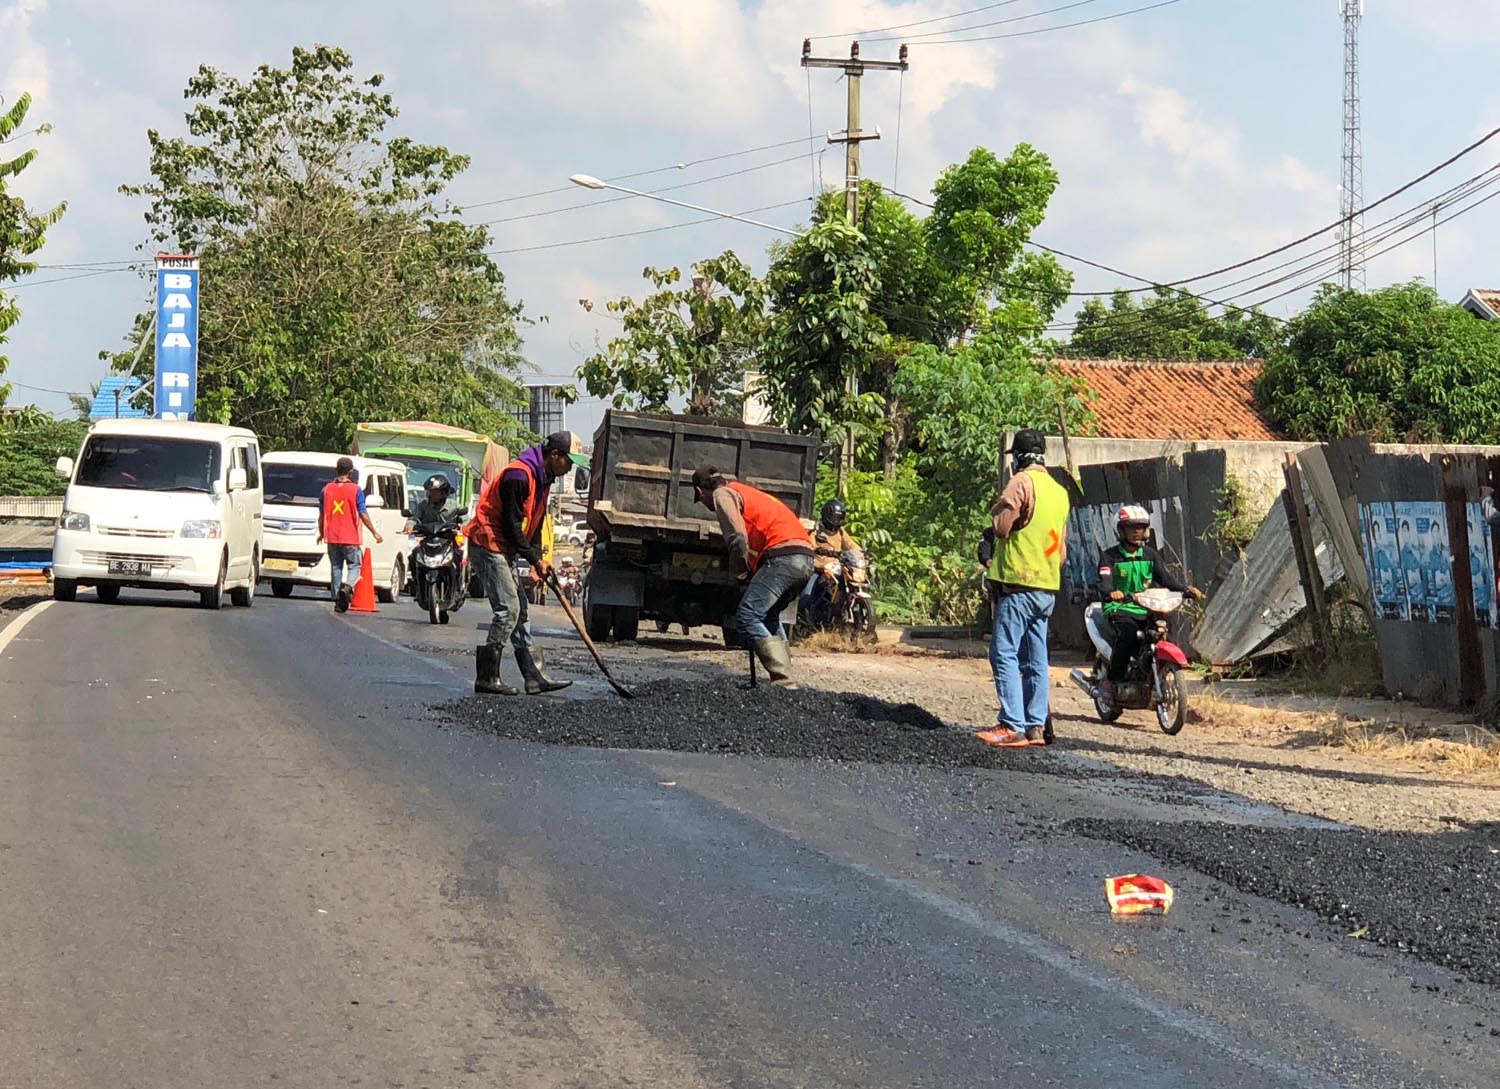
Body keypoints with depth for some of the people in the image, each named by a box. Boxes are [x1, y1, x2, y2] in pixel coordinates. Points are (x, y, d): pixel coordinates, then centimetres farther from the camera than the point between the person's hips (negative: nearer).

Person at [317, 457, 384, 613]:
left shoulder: (327, 489, 4)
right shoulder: (355, 490, -7)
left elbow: (321, 514, 10)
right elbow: (363, 514, -9)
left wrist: (321, 533, 24)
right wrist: (375, 533, 0)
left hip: (332, 537, 3)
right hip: (350, 538, -3)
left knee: (336, 567, 11)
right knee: (355, 565, 5)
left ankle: (337, 600, 10)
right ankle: (348, 587, -22)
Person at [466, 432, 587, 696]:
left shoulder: (543, 480, 13)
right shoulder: (520, 475, -20)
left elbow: (534, 524, 17)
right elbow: (511, 524, -21)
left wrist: (537, 560, 4)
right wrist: (535, 559, -16)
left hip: (504, 551, 11)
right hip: (488, 545, -11)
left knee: (519, 611, 9)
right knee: (507, 609, -13)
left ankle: (536, 677, 10)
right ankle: (486, 677, -8)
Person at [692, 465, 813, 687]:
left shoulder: (722, 494, 4)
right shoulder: (745, 492, 33)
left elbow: (738, 539, -9)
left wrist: (739, 572, 6)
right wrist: (752, 572, 25)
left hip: (782, 558, -9)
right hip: (805, 559, 9)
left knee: (746, 619, -11)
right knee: (768, 617, 25)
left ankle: (783, 681, -21)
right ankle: (784, 675, 18)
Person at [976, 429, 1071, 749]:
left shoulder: (1022, 482, -9)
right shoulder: (1060, 491, 17)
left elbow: (1002, 528, -14)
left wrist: (997, 509, 4)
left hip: (1019, 582, -8)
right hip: (1048, 586, 8)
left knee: (1004, 653, -9)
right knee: (1036, 660, 10)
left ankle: (1012, 726, -16)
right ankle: (1036, 726, 10)